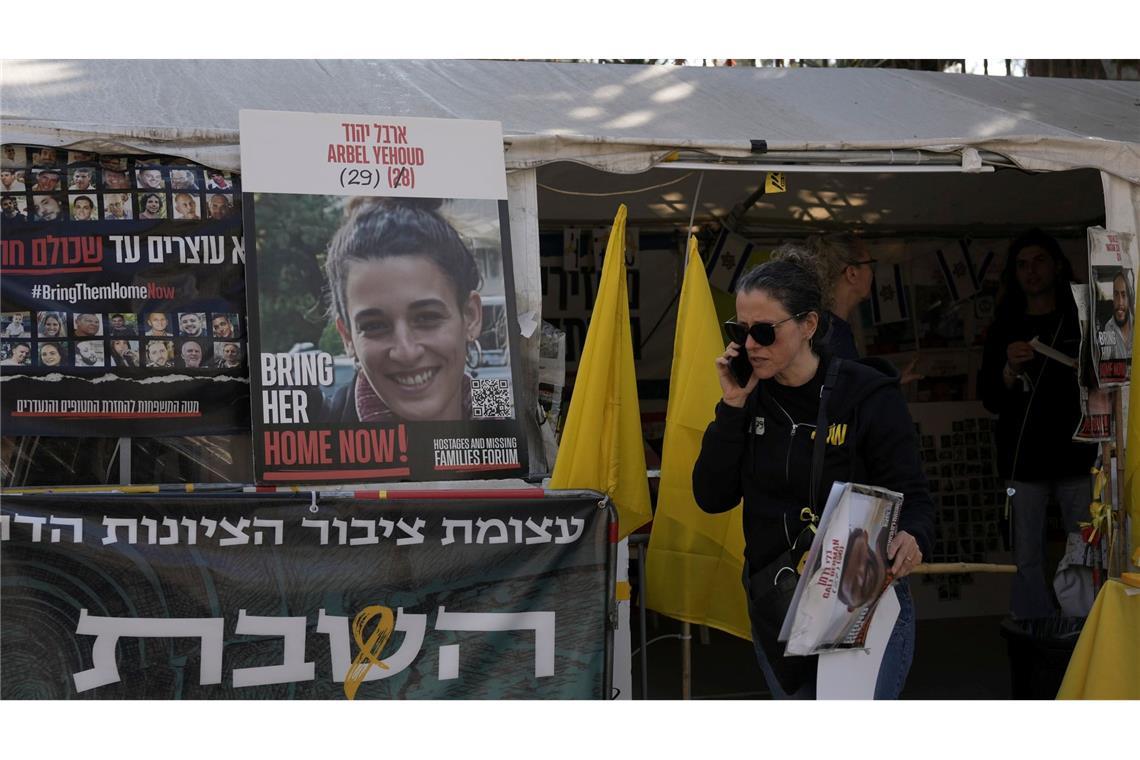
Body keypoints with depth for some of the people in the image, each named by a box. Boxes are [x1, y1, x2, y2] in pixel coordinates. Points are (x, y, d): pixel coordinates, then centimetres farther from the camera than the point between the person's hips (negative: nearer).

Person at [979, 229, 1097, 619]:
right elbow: (990, 400, 8)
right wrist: (1009, 370, -11)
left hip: (1077, 457, -1)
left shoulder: (1083, 320, 10)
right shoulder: (1004, 330, 13)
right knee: (1028, 561, -2)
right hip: (1025, 462, 1)